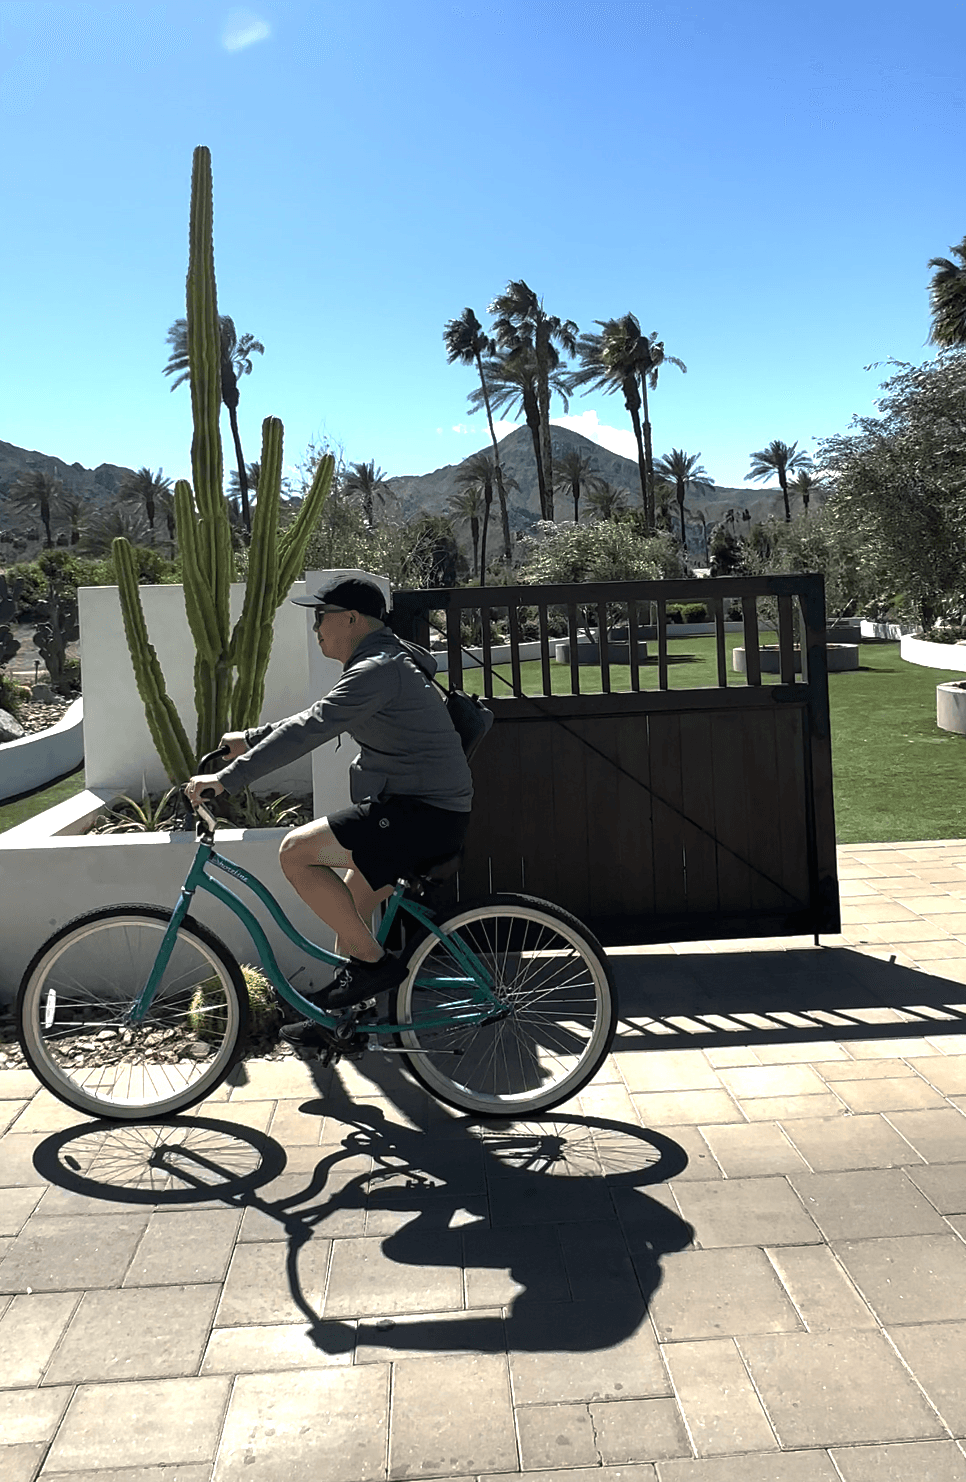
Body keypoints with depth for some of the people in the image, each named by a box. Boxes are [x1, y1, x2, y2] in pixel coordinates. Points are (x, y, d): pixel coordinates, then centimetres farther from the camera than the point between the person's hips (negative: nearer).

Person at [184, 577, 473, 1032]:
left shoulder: (379, 669, -17)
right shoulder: (383, 662, 17)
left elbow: (309, 730, -25)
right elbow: (316, 721, 26)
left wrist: (228, 779, -24)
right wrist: (249, 739, 22)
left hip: (424, 814, -11)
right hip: (421, 808, 11)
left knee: (296, 852, -15)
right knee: (350, 908, 17)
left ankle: (374, 961, -6)